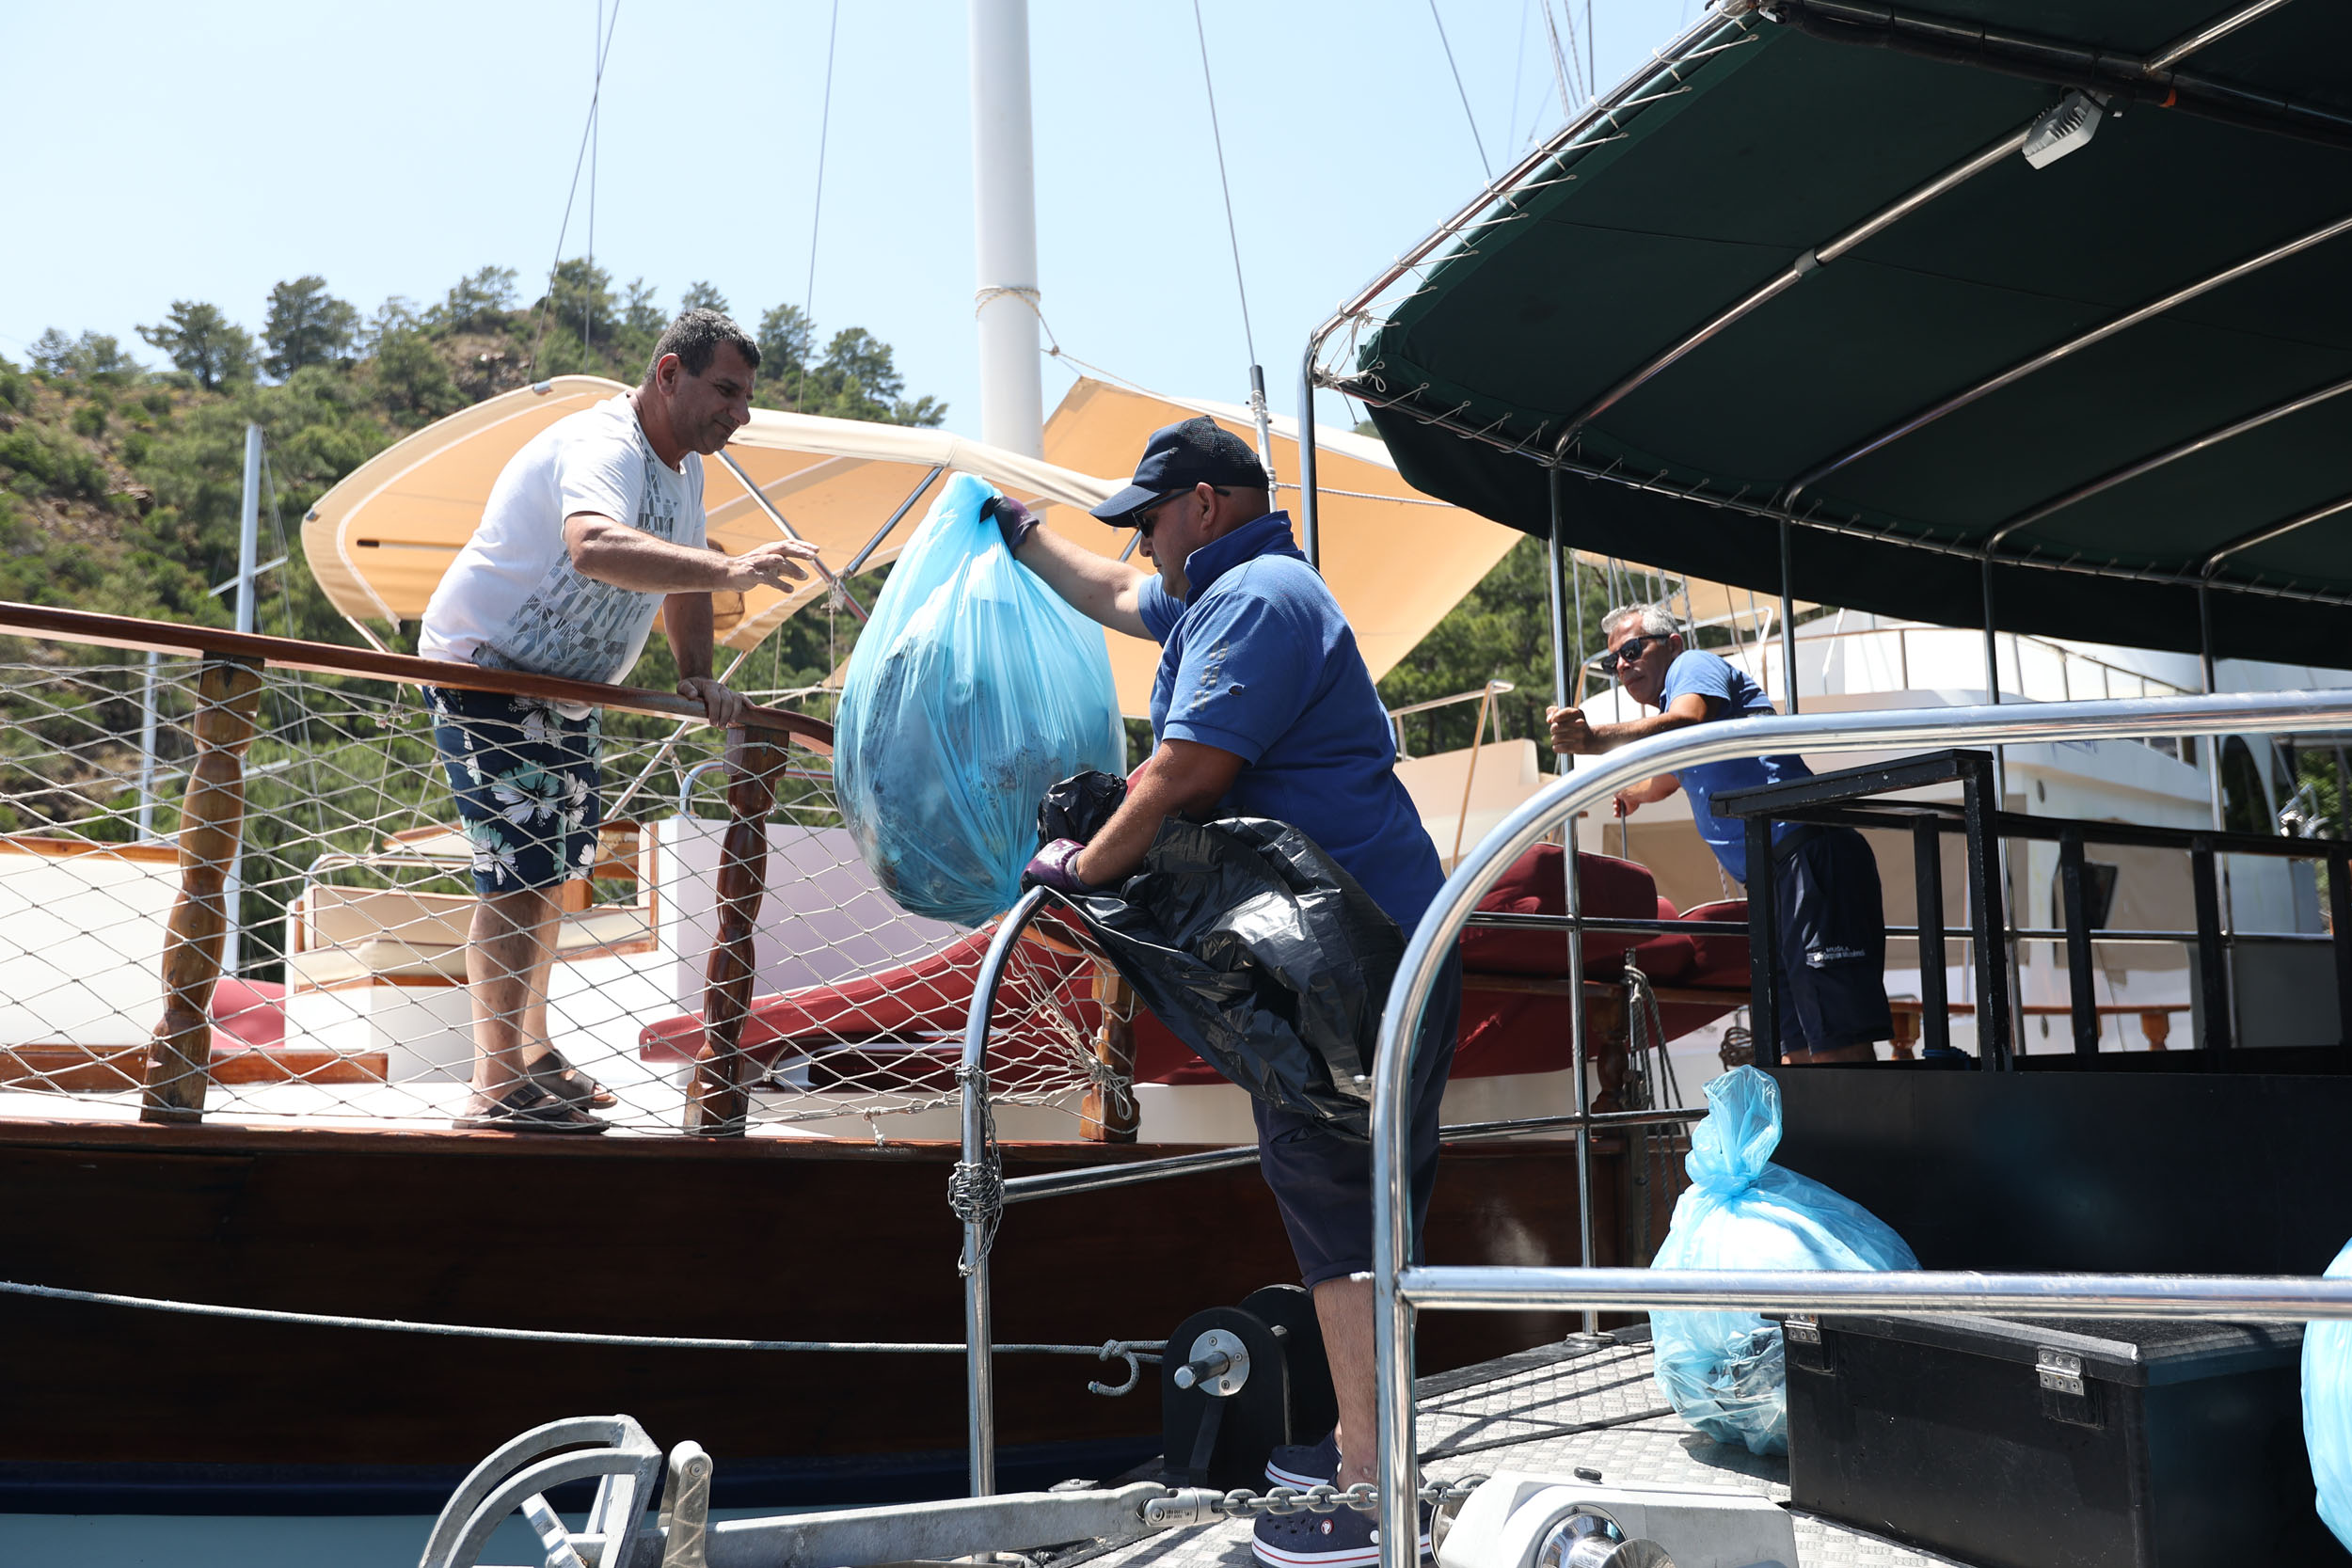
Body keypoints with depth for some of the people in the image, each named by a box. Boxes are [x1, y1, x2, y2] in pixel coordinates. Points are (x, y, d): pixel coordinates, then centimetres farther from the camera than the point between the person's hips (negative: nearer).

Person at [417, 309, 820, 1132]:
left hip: (566, 691, 11)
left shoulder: (683, 463, 5)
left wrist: (696, 673, -4)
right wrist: (729, 571, -61)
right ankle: (496, 1089, -12)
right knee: (521, 870, -17)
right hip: (483, 670, -11)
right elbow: (595, 546, -49)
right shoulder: (601, 448, -27)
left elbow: (681, 572, 14)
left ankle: (533, 1054, 32)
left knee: (558, 862, 18)